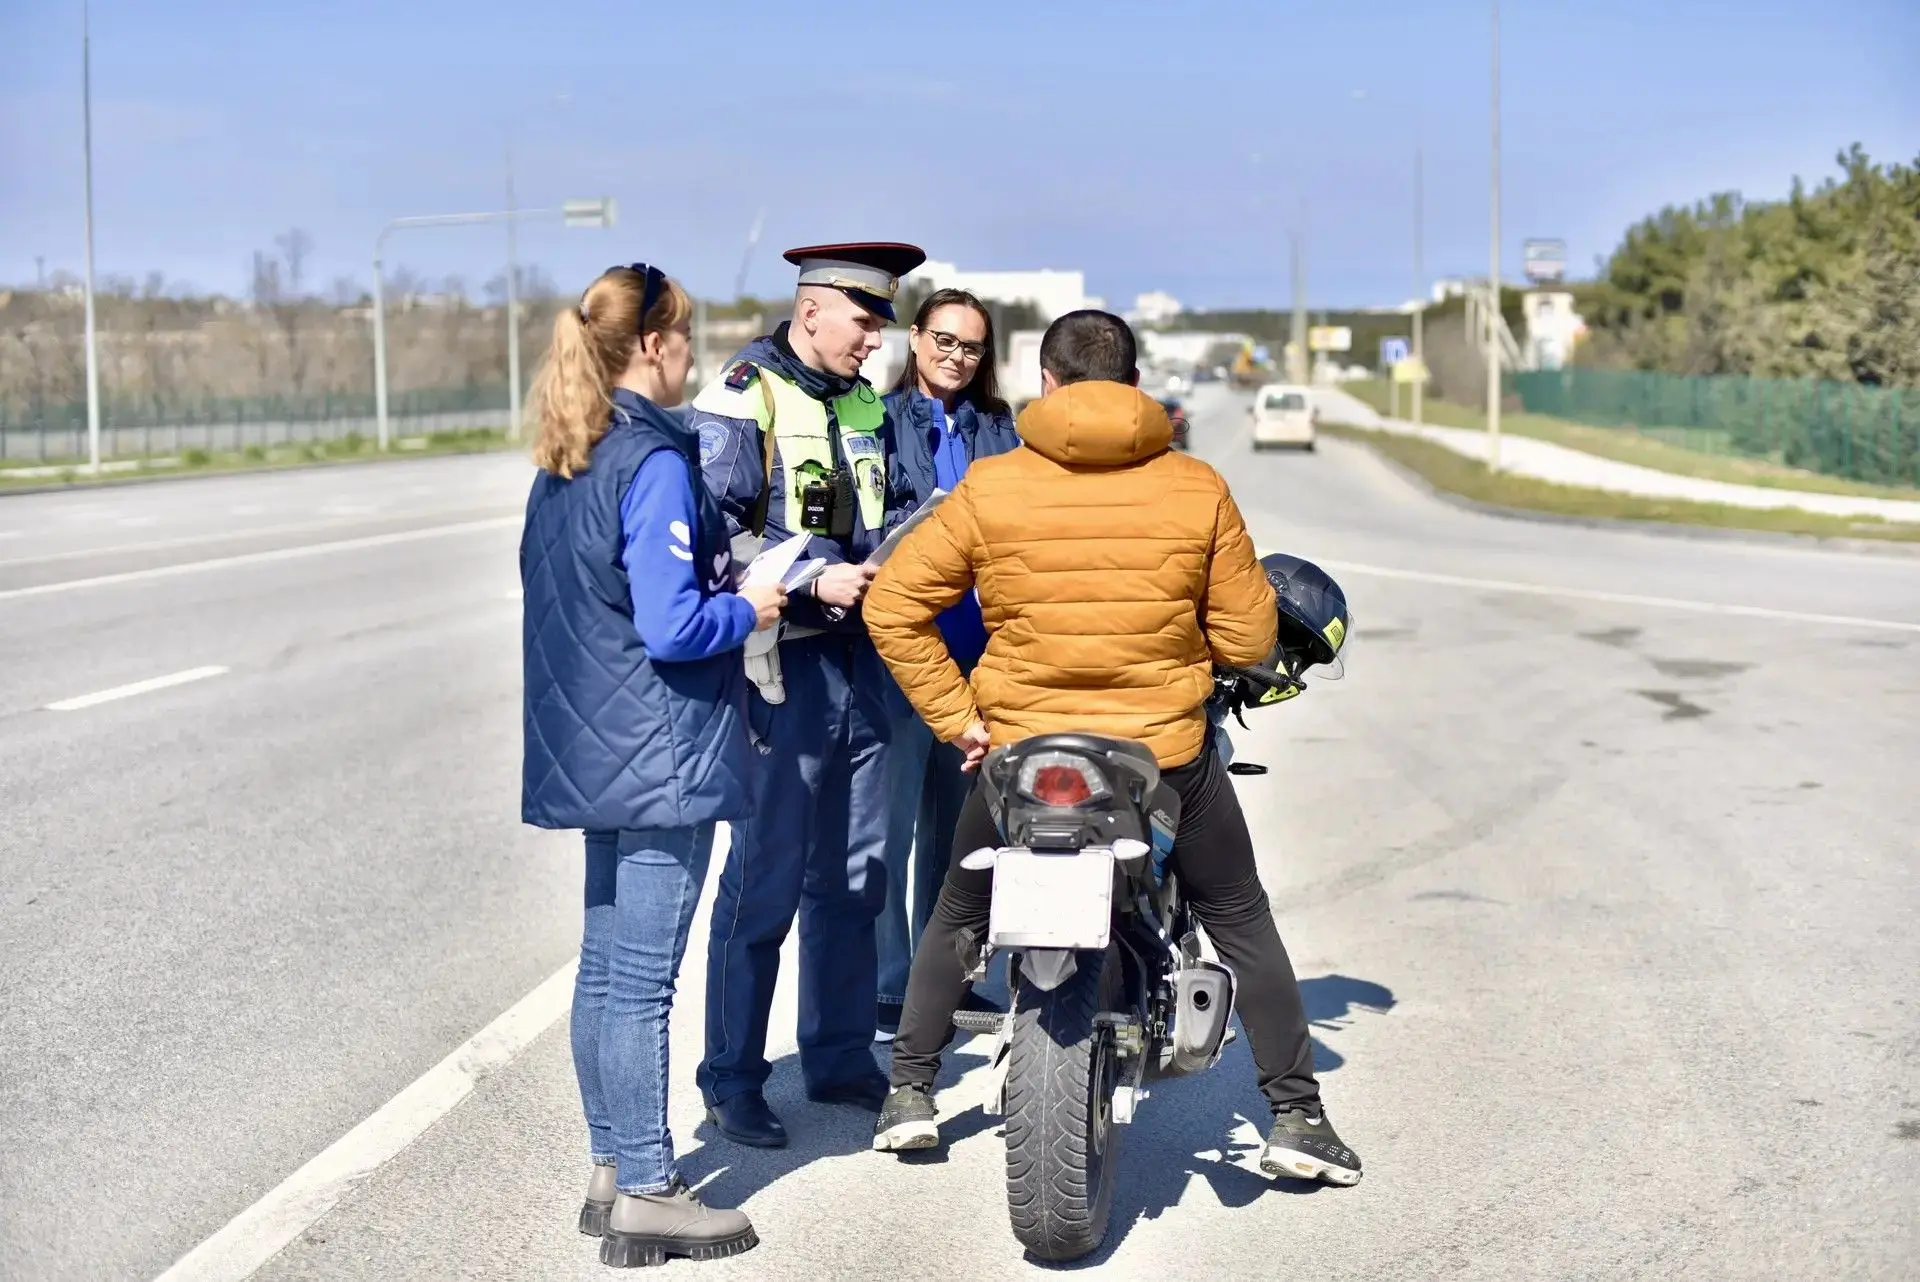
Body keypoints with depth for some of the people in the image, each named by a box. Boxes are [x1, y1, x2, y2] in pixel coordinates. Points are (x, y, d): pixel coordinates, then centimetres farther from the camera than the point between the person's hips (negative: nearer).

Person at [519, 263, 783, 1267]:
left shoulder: (563, 463, 11)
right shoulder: (654, 461, -16)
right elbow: (673, 627, -22)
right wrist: (746, 609, -4)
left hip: (592, 753, 9)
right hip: (661, 758, -9)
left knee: (605, 963, 15)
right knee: (643, 978, -3)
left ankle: (611, 1170, 25)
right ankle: (646, 1195, 5)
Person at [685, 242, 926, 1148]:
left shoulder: (864, 405, 15)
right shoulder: (740, 400, -9)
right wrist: (810, 582, -21)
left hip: (856, 661, 8)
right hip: (783, 665, -8)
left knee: (852, 875, 14)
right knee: (764, 885, -4)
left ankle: (841, 1058, 27)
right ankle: (731, 1082, 7)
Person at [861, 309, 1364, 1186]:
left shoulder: (990, 487, -7)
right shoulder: (1198, 490, -6)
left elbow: (893, 603, -8)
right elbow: (1250, 638, -1)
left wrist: (956, 717, -2)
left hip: (1019, 748, 0)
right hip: (1167, 748, 0)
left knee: (959, 918, 24)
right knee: (1241, 923, 18)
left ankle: (909, 1092, 26)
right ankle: (1296, 1118, 18)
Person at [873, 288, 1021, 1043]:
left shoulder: (998, 431, 16)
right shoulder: (881, 420, 1)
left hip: (977, 651, 5)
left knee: (957, 821, 13)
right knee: (890, 823, -7)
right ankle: (886, 993, -1)